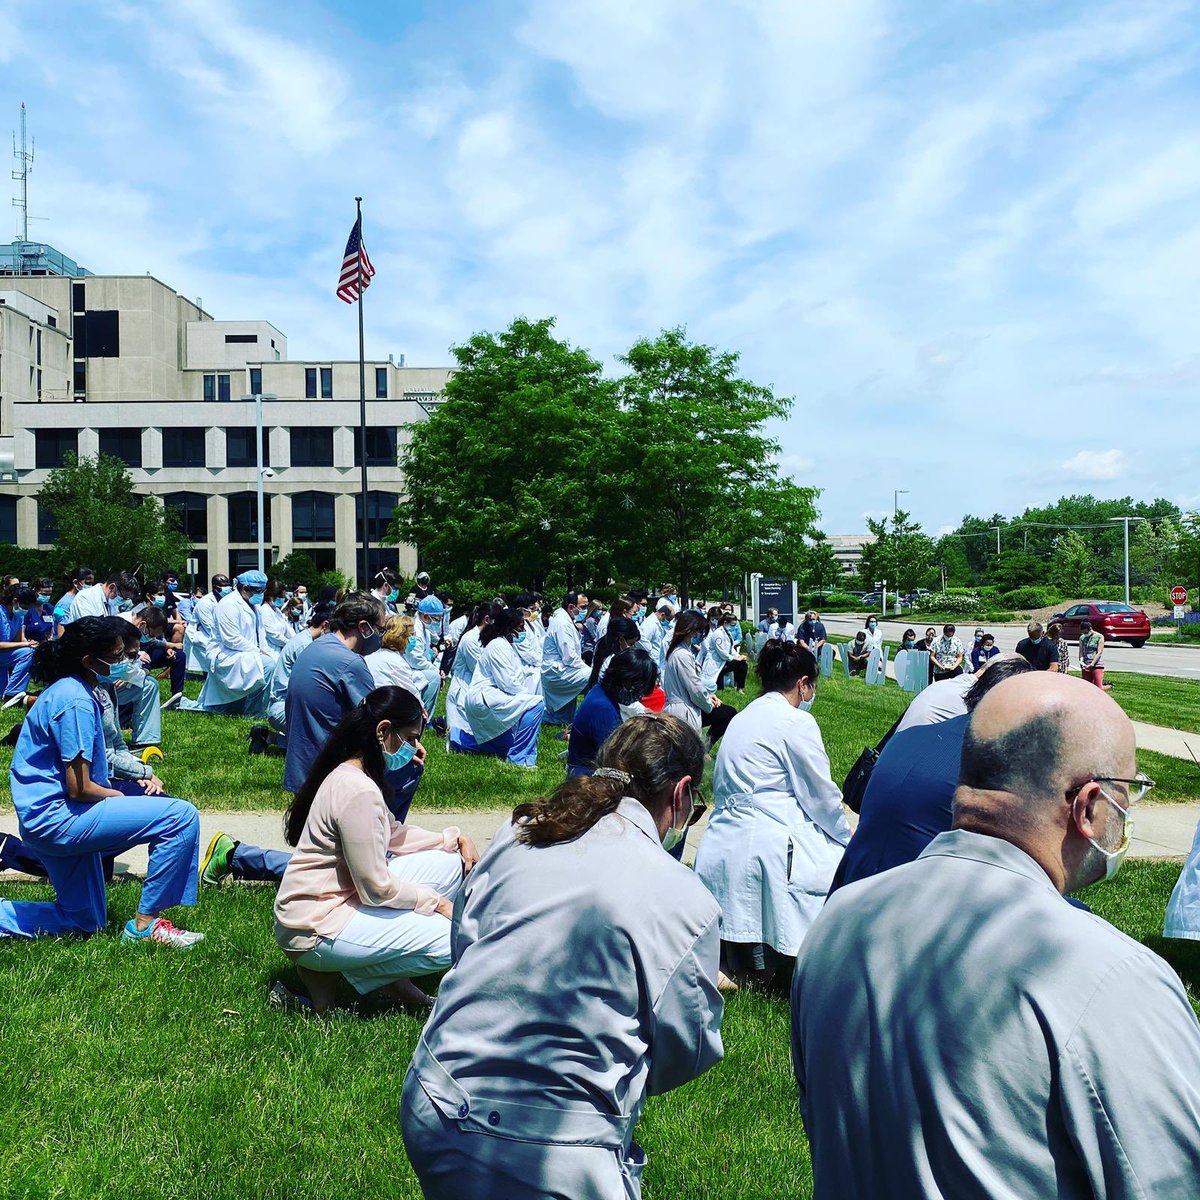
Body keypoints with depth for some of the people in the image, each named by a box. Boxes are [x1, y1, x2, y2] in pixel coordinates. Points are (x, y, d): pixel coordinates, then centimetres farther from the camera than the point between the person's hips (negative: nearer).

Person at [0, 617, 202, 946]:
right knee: (181, 816, -20)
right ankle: (145, 924, -11)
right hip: (55, 817, -11)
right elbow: (79, 789, -22)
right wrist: (121, 795, -4)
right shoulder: (76, 702, -20)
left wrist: (138, 777, 8)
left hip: (42, 823, 11)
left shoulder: (64, 690, 11)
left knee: (85, 924, 22)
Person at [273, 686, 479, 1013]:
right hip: (315, 929, -10)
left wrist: (455, 838, 3)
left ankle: (391, 975, 7)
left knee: (449, 861, 6)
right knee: (452, 940, -17)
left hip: (343, 898, 10)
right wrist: (435, 901, -9)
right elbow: (377, 889, -23)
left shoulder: (349, 775, 5)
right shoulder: (359, 791, -25)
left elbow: (392, 835, 14)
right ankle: (329, 970, 0)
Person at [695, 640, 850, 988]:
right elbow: (822, 796, -4)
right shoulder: (796, 722, -6)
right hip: (764, 851, -9)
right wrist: (847, 840, 14)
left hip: (720, 847, 9)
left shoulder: (742, 719, 20)